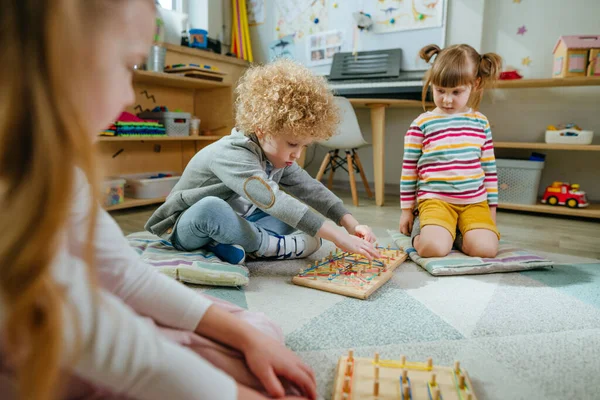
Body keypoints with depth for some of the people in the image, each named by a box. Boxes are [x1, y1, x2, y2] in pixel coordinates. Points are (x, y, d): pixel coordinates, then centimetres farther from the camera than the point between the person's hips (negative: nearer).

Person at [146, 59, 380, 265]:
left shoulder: (277, 155, -6)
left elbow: (311, 190, -5)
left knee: (292, 211, -2)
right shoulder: (233, 155, -32)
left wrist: (351, 225, -17)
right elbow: (273, 201, -44)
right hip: (186, 227, -7)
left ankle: (235, 244, -20)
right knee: (210, 207, -41)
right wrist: (338, 237, -46)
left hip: (230, 223, 8)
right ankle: (273, 245, -20)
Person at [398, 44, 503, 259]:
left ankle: (456, 231, 11)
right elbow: (409, 169, 4)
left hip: (475, 202, 3)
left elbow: (489, 168, 15)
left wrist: (492, 208, 14)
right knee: (434, 247, -27)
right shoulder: (421, 124, 0)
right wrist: (407, 210, 6)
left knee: (485, 248, -20)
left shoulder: (481, 122, 10)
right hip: (435, 200, -3)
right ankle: (420, 230, 7)